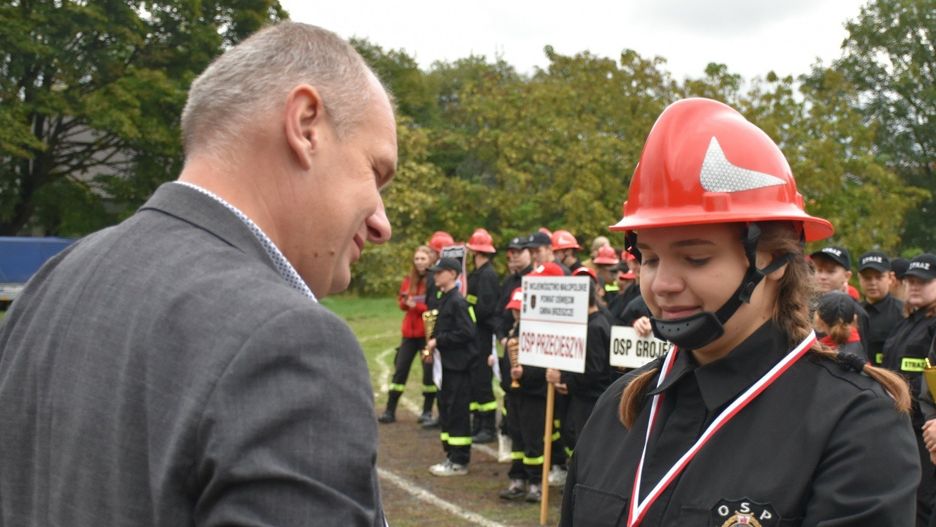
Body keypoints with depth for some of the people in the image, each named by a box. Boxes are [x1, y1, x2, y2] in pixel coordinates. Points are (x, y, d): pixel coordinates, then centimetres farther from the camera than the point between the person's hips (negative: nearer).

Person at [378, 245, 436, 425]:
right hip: (410, 331, 6)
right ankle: (390, 410, 11)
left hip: (428, 332, -6)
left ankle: (427, 411, 12)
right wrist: (405, 302, -7)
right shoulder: (409, 279, 10)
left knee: (429, 370, 0)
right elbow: (401, 300, 14)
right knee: (400, 369, 6)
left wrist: (417, 305, -19)